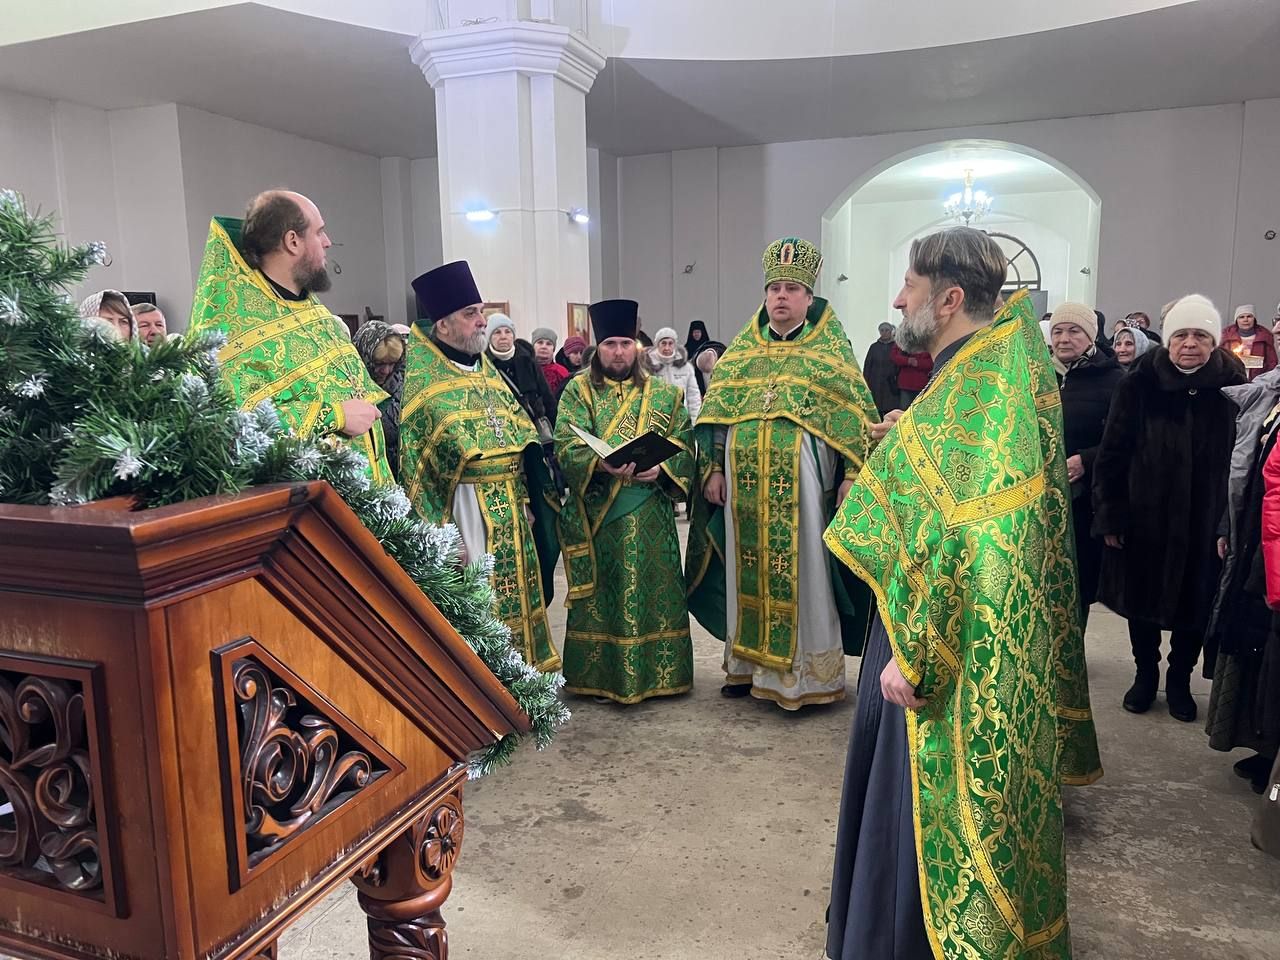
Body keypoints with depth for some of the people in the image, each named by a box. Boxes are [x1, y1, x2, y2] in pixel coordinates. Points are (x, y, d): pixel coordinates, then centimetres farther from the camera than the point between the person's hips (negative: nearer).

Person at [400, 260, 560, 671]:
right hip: (463, 510, -7)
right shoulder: (418, 378, -10)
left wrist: (527, 500, 11)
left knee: (516, 597, 15)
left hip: (509, 510, 8)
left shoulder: (485, 368, 13)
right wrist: (436, 533, -19)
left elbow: (519, 436, 17)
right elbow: (410, 460, -15)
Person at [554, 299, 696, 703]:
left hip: (651, 517, 2)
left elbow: (684, 446, 5)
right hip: (597, 515, -2)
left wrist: (661, 469, -15)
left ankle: (659, 673, 17)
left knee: (655, 591, 5)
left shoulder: (664, 394, 11)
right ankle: (598, 675, 14)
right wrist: (600, 464, -26)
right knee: (601, 595, 3)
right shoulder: (578, 391, 5)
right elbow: (567, 446, -7)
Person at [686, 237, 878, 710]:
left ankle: (807, 673, 13)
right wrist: (713, 469, 4)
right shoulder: (743, 347, 12)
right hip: (744, 480, 4)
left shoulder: (830, 346, 2)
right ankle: (748, 662, 22)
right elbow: (716, 413, 12)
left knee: (802, 572, 1)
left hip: (802, 480, -3)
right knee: (748, 569, 10)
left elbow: (855, 415, -3)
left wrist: (851, 474, -12)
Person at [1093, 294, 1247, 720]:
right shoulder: (1140, 384, -8)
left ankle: (1179, 680, 34)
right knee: (1142, 600, 13)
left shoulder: (1232, 386, -5)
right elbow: (1112, 453, -6)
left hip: (1203, 524, 0)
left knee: (1194, 605, 13)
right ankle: (1145, 675, 35)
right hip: (1144, 518, 0)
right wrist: (1109, 516, -8)